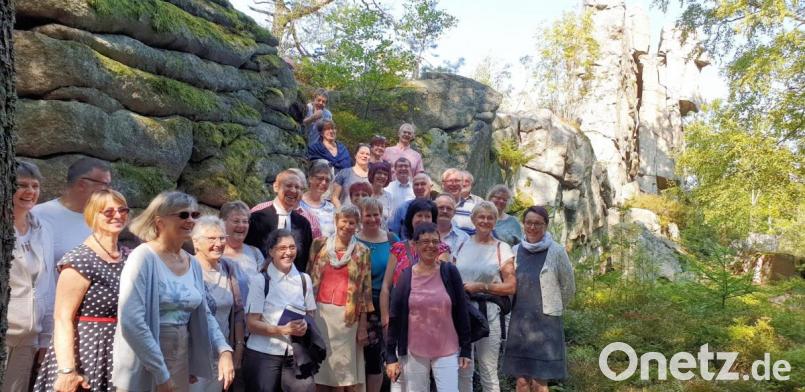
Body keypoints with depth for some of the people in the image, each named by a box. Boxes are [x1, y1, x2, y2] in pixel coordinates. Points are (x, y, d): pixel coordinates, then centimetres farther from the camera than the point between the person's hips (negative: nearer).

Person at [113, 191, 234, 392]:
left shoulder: (194, 264, 5)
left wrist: (224, 349, -5)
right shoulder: (143, 257, -14)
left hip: (181, 362, 7)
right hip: (143, 371, -7)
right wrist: (161, 373, -20)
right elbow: (131, 321, -22)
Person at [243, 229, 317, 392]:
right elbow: (252, 324, -9)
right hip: (262, 355, -3)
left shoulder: (304, 279, 4)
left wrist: (305, 326, -9)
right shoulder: (259, 280, -7)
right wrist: (283, 330, -22)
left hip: (295, 355, 3)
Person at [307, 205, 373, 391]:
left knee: (344, 375, 2)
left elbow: (366, 290, 4)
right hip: (319, 312, 1)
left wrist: (363, 325, 0)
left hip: (347, 316, -1)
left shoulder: (362, 252, 5)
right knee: (319, 373, 4)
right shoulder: (319, 245, 6)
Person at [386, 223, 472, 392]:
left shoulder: (450, 272, -2)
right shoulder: (406, 276, -2)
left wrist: (465, 349, 0)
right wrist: (391, 356, -2)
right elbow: (395, 318, 0)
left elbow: (461, 313, 1)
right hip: (414, 353, 1)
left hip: (447, 351, -1)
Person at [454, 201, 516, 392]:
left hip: (488, 313, -3)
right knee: (462, 370, 7)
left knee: (489, 372, 2)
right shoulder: (462, 244, 10)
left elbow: (511, 287, -2)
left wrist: (481, 287, -10)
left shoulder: (502, 248, 2)